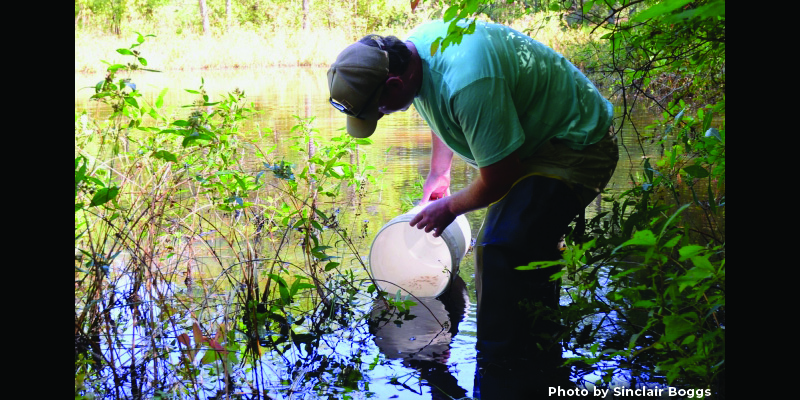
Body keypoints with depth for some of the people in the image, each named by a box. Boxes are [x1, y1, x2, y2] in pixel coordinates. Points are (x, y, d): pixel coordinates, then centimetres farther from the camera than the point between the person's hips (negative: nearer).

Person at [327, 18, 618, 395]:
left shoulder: (468, 84, -36)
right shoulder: (415, 45, -4)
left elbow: (499, 180, -25)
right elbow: (443, 116, 19)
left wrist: (450, 207, -7)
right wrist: (438, 175, 20)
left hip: (577, 148, -10)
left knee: (503, 252, -23)